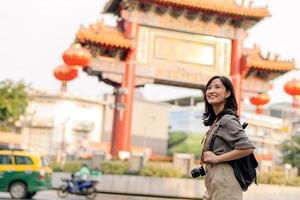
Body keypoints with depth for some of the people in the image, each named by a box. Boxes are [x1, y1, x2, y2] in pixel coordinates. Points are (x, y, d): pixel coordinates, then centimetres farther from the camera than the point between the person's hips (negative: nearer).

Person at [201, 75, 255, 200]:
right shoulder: (215, 121, 13)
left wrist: (217, 158, -17)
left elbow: (247, 147, -23)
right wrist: (207, 157, 5)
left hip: (223, 182, -9)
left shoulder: (227, 120, -13)